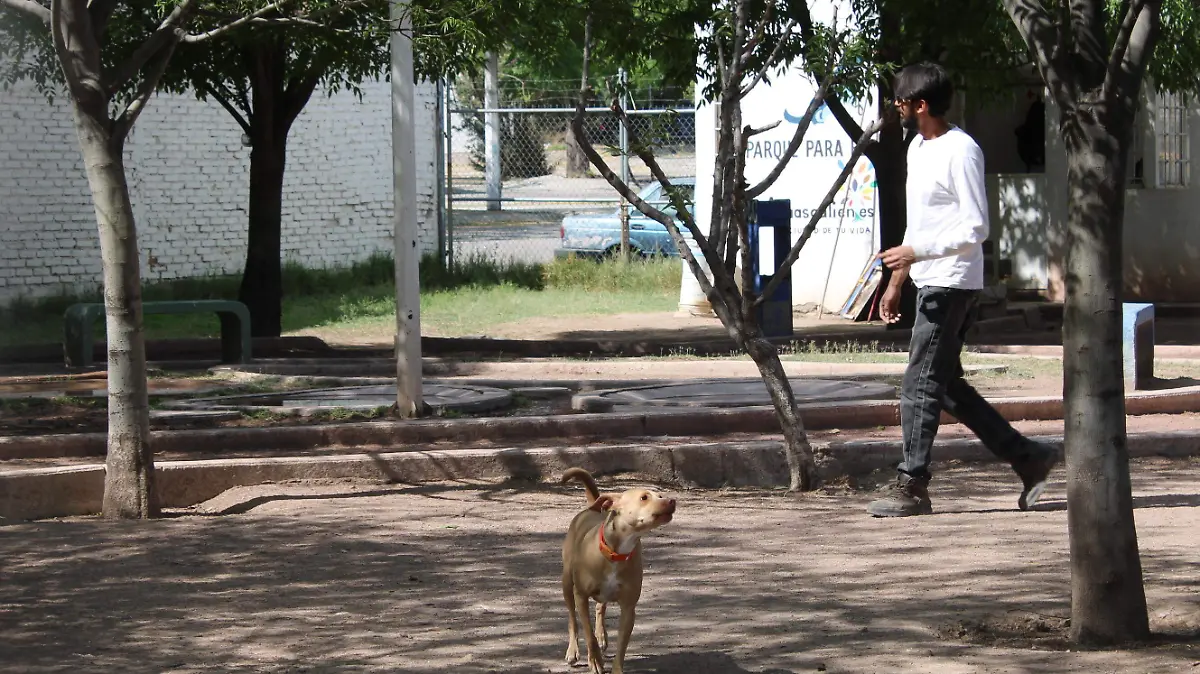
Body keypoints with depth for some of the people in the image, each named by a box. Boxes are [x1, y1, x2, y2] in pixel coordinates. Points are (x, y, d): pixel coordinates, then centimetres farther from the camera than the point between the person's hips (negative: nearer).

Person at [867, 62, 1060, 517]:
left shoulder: (961, 152, -14)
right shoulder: (918, 148, 16)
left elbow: (975, 229, -18)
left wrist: (916, 251, -24)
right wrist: (896, 282, 22)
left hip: (952, 284, -10)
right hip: (929, 282, 10)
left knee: (920, 384, -9)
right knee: (945, 385, 11)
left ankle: (912, 486, -4)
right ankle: (1029, 459, 16)